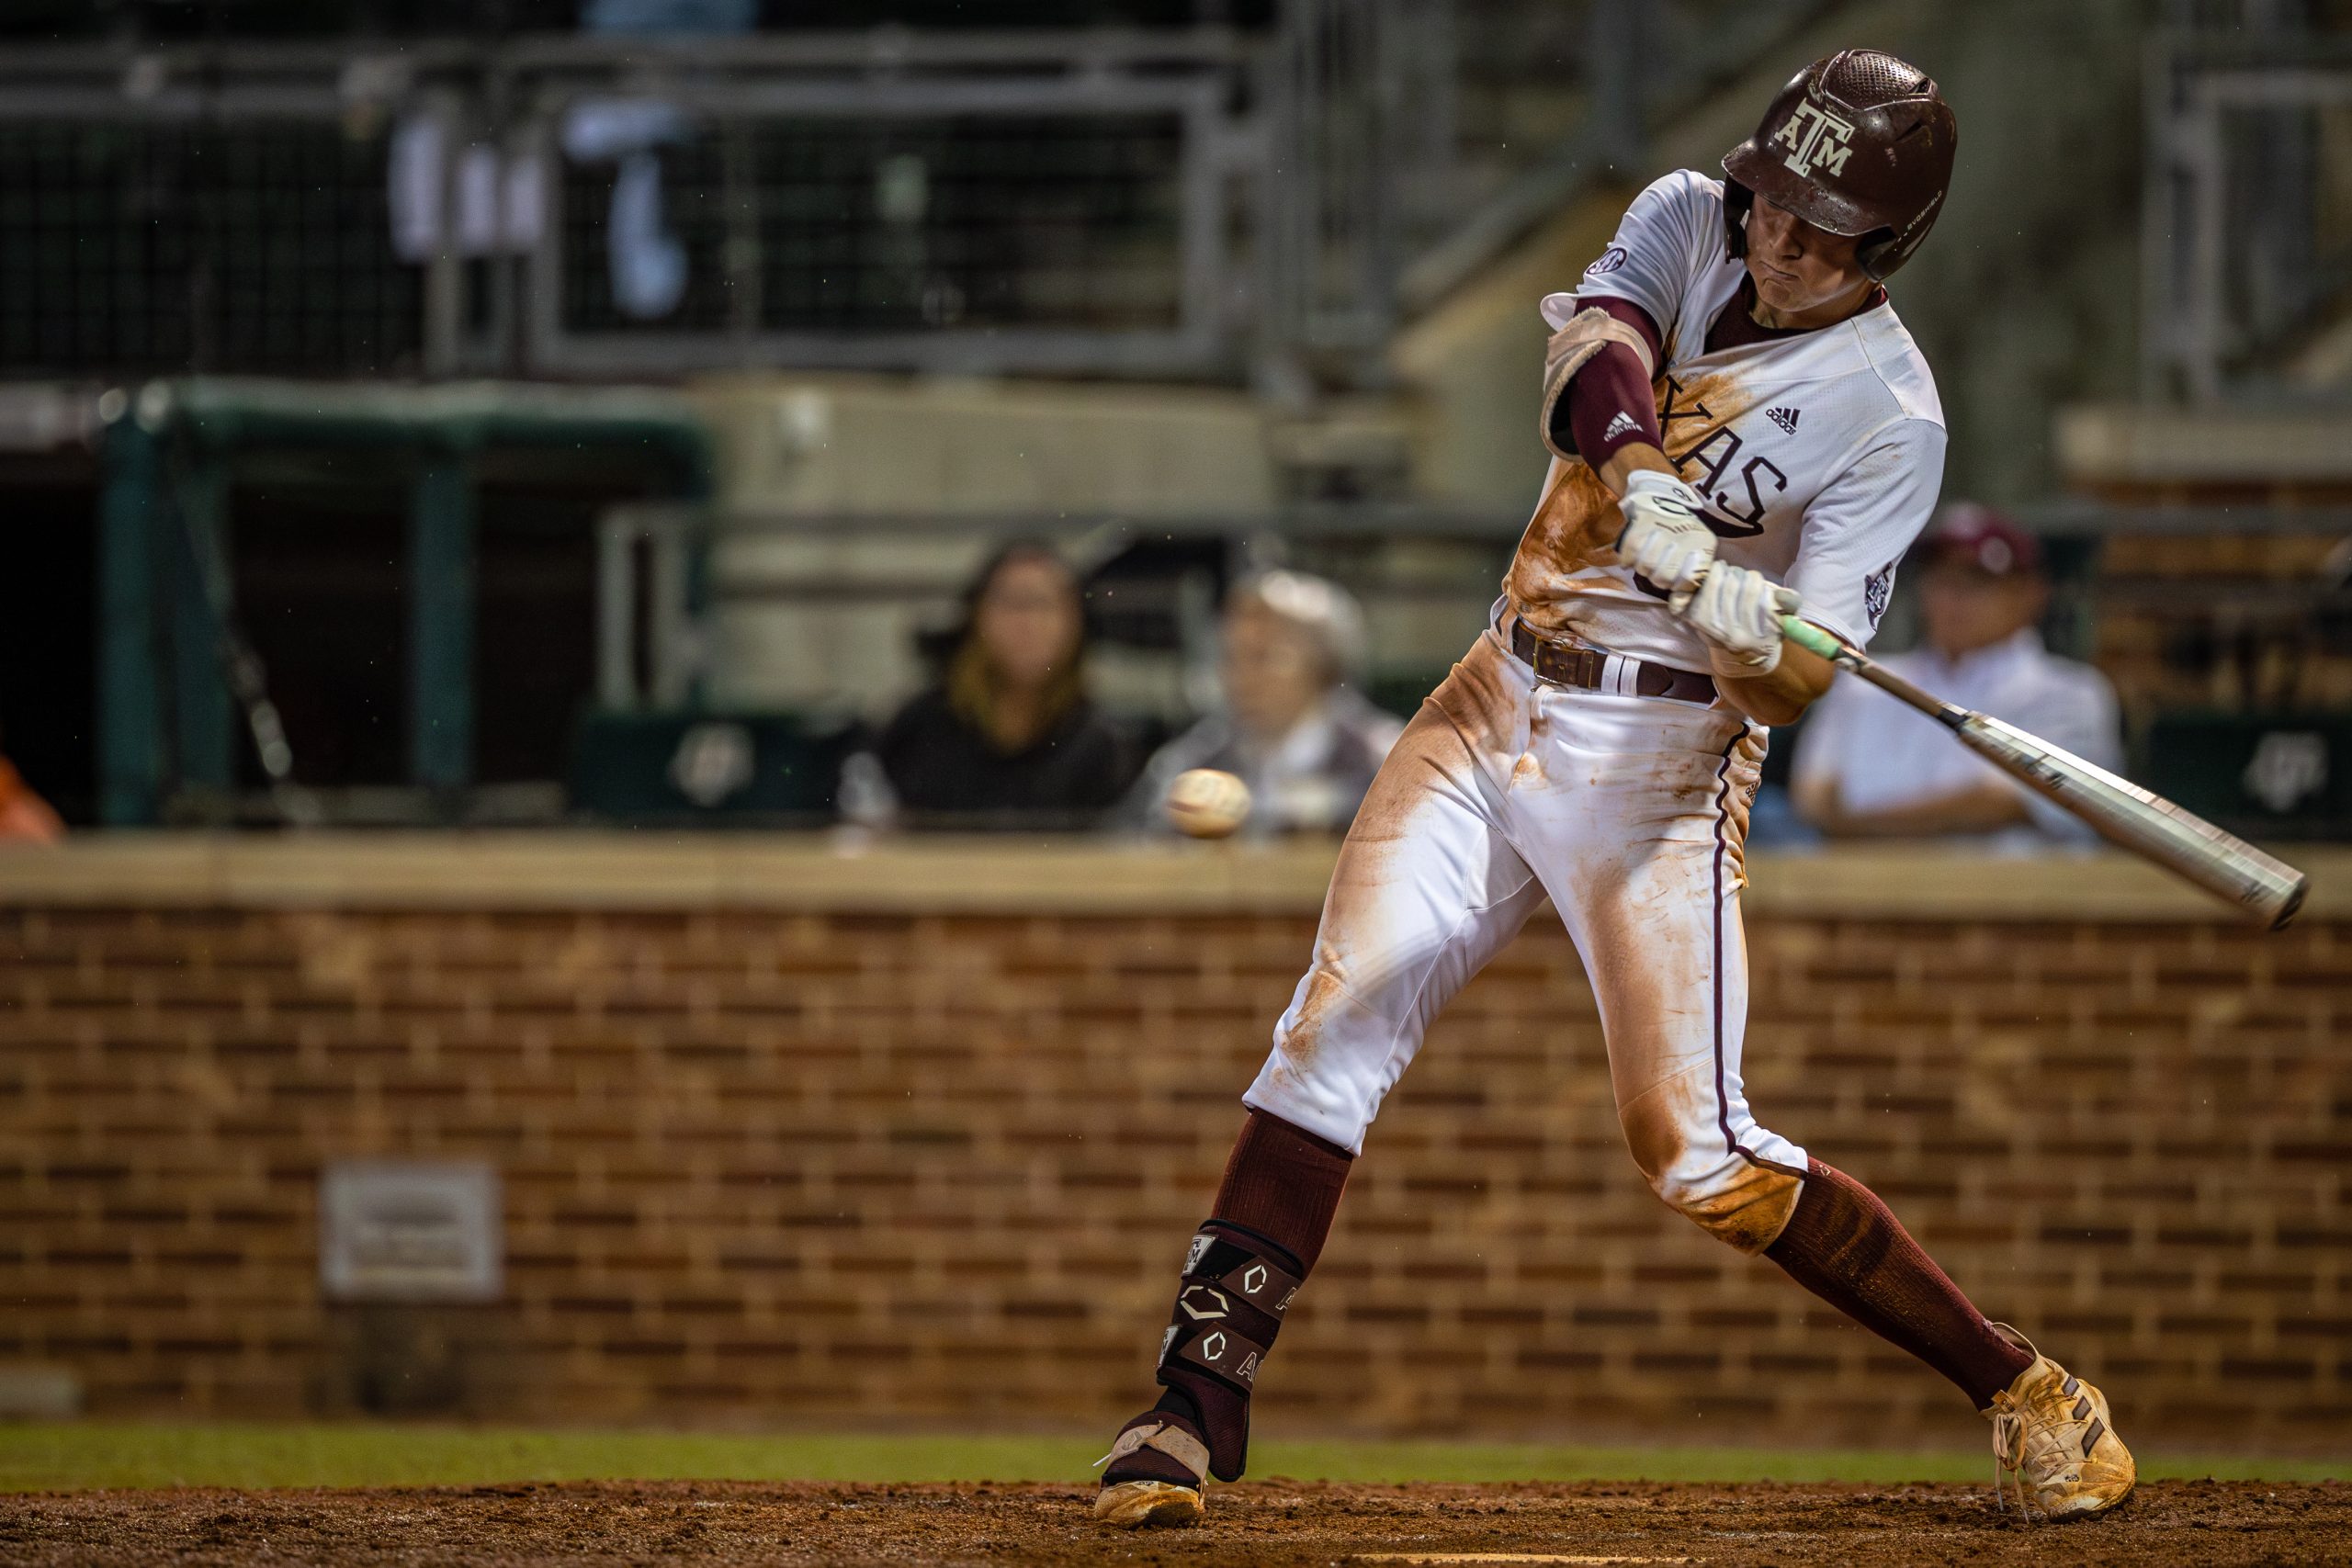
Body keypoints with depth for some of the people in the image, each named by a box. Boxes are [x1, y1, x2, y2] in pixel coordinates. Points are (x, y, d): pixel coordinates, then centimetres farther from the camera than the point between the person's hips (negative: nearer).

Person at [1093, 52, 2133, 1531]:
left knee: (1700, 1157, -11)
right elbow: (1594, 346, -22)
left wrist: (1751, 627, -42)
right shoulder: (1689, 221, 1)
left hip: (1662, 756, -5)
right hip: (1498, 710, 5)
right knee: (1331, 1033, -6)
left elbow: (1790, 690, -18)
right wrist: (1642, 480, -42)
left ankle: (2026, 1393, 0)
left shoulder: (1889, 412, -13)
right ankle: (1201, 1400, -3)